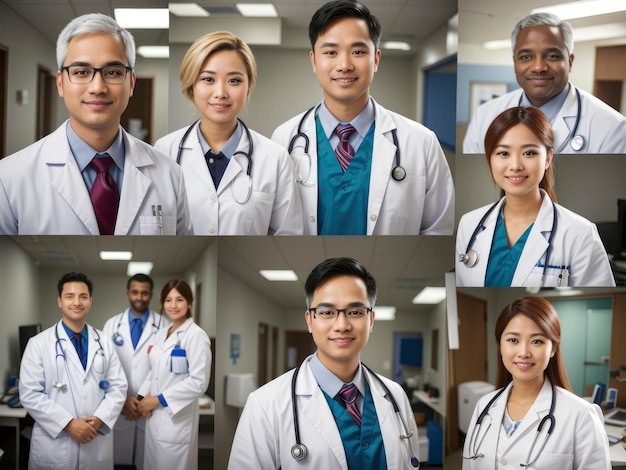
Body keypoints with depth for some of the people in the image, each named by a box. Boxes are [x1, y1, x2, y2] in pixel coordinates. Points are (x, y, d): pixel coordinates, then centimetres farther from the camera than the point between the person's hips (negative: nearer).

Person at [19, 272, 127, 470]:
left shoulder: (104, 342, 8)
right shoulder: (39, 344, -2)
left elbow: (118, 387, 5)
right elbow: (30, 394, -8)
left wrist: (99, 419, -12)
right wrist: (68, 424, -16)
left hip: (98, 443, 3)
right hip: (54, 444, -3)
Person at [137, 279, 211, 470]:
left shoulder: (196, 335, -15)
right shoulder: (162, 334, 11)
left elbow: (199, 382, -20)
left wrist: (159, 399, -15)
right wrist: (142, 396, 0)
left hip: (177, 417, -7)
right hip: (155, 415, 7)